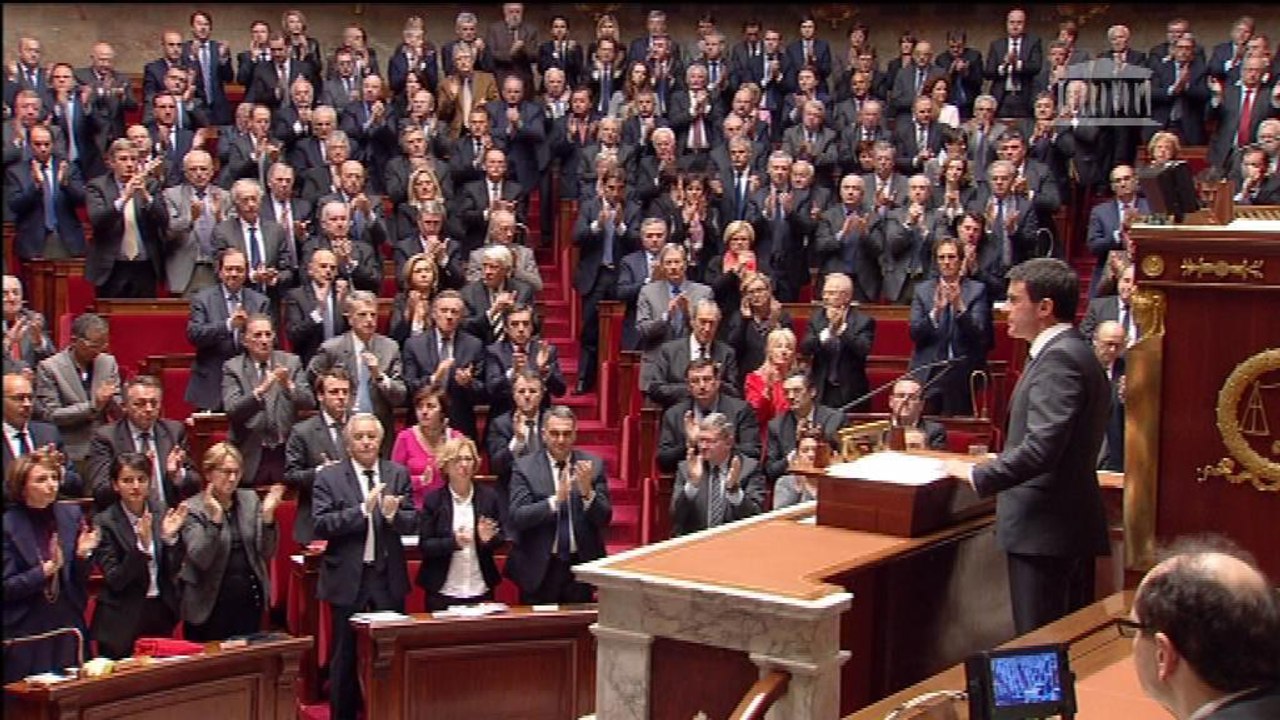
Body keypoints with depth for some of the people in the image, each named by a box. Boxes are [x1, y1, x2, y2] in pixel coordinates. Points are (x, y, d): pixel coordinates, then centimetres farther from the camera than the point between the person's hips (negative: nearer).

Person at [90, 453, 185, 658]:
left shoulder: (160, 518, 5)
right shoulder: (104, 522, -7)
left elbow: (172, 571, 0)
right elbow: (115, 580, -14)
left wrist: (170, 537, -15)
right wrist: (141, 545, -25)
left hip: (160, 618, 4)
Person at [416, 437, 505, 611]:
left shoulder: (488, 496, 4)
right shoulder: (433, 499, -1)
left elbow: (501, 538, 8)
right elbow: (424, 546, -5)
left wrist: (488, 538, -13)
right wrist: (453, 542, -20)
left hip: (480, 590, 2)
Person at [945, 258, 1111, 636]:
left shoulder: (1059, 357, -16)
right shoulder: (1069, 351, 16)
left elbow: (1042, 447, -25)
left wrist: (979, 475, -15)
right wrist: (1001, 462, 18)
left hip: (1046, 530, -10)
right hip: (1071, 524, 10)